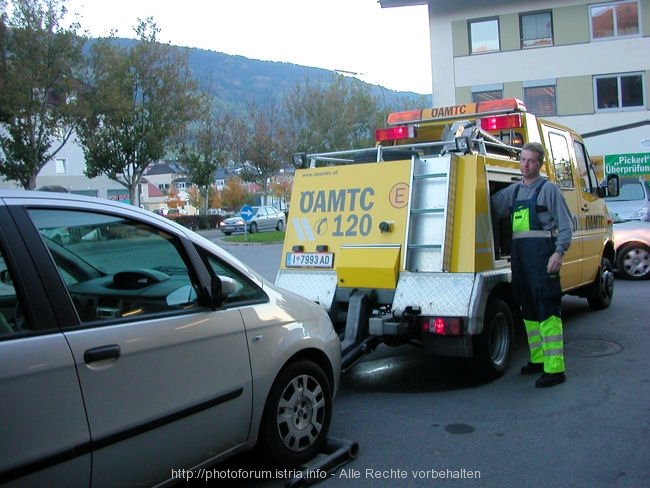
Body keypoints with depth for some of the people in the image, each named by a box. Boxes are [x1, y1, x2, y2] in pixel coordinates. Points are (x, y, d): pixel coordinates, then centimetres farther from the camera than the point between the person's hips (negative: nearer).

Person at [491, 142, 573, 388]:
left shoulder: (548, 189, 1)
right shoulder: (513, 191, 19)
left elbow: (565, 224, -4)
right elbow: (490, 209, 23)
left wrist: (559, 252, -15)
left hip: (542, 252, -7)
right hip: (519, 254, 7)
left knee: (547, 311, -9)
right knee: (528, 309, 11)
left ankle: (554, 368, -9)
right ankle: (538, 359, 21)